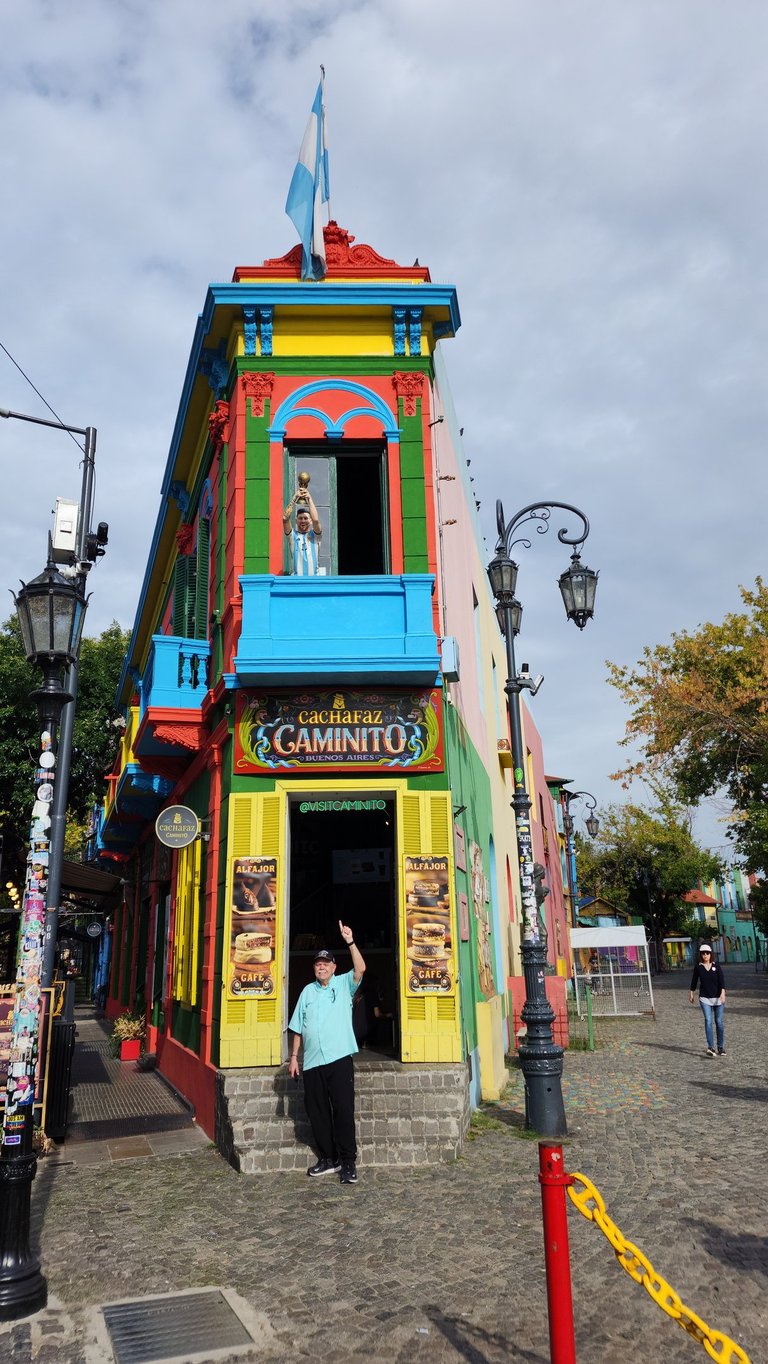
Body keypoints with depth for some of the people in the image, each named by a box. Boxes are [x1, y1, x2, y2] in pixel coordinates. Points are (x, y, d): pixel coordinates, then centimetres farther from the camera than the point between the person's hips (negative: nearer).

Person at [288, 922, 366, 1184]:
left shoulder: (344, 984, 3)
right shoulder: (308, 991, 13)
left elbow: (360, 969, -17)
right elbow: (298, 1028, 14)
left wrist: (350, 941, -25)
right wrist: (293, 1056, 10)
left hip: (339, 1059, -4)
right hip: (312, 1062, 4)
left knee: (343, 1111, -5)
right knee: (317, 1113, 9)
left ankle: (348, 1162, 4)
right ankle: (328, 1159, 22)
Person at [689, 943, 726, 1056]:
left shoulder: (716, 965, -2)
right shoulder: (698, 966, 1)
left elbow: (722, 979, -11)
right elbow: (694, 981, 11)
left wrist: (723, 993, -24)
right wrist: (692, 994, 16)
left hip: (718, 998, 0)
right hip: (705, 998, 0)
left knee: (720, 1022, 4)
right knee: (708, 1021, -13)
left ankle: (721, 1047, 19)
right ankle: (710, 1047, -19)